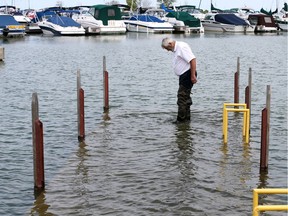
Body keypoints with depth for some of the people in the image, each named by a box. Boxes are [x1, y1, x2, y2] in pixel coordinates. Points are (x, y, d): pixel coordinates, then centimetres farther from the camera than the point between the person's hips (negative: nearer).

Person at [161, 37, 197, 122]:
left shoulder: (182, 47, -16)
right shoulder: (176, 49, 16)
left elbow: (192, 59, -23)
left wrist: (193, 76, -24)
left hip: (188, 75, -11)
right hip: (184, 75, 11)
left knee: (182, 98, -9)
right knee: (185, 98, 16)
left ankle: (181, 120, -5)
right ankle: (186, 119, 25)